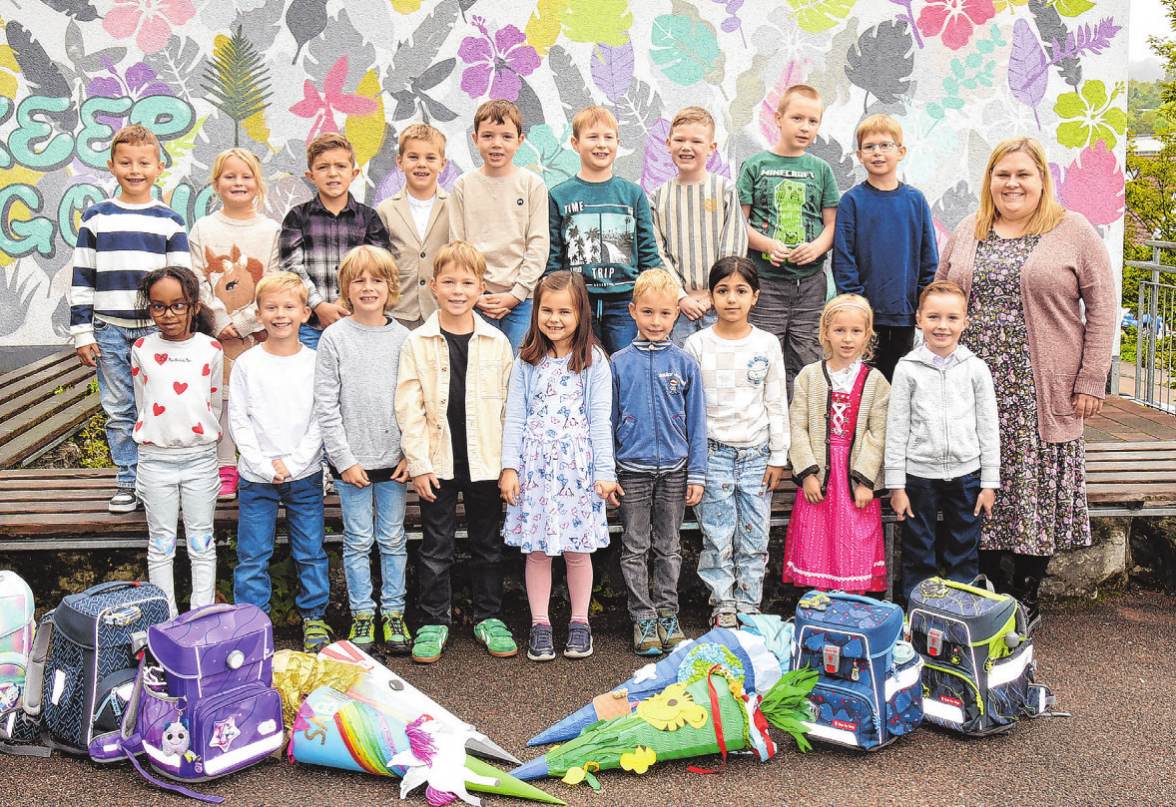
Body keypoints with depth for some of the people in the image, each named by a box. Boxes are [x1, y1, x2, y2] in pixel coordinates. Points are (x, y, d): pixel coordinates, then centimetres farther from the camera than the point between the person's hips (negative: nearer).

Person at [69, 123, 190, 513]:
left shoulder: (170, 221, 5)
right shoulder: (96, 217, 6)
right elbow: (81, 278, 7)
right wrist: (82, 332, 2)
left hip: (157, 329, -1)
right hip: (109, 330, 1)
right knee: (118, 409, 6)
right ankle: (127, 481, 17)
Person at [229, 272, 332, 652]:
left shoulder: (315, 362, -1)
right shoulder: (246, 363, -1)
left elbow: (321, 421, -2)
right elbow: (238, 421, -2)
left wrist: (293, 463, -11)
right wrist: (264, 466, -11)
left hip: (305, 475, 0)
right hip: (256, 478, 0)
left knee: (311, 552, 7)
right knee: (253, 555, 4)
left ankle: (314, 617, 22)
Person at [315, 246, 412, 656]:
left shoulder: (403, 338, 2)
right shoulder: (334, 338, -4)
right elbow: (326, 406, -5)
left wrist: (411, 453, -3)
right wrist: (345, 459, -9)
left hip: (394, 459, 2)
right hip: (352, 460, -2)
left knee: (393, 540, 10)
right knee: (358, 541, 7)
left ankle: (393, 612, 21)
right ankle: (362, 614, 19)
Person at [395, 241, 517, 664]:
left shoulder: (497, 343, 1)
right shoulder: (417, 343, -2)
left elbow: (510, 406, 5)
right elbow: (408, 408, -3)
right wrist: (419, 463, -9)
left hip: (486, 462, 1)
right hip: (438, 465, -1)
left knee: (487, 544, 12)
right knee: (435, 547, 7)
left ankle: (489, 617, 26)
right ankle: (434, 622, 20)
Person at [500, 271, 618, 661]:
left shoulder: (594, 362, 0)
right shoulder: (527, 362, 4)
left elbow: (600, 421, -1)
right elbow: (515, 417, 5)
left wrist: (604, 472, -4)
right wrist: (510, 466, -2)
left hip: (577, 468, -1)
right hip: (535, 467, 1)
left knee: (577, 549, 6)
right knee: (537, 549, 5)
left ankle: (579, 622, 21)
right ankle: (540, 624, 17)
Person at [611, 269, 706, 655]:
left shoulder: (685, 363, 1)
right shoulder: (619, 363, -1)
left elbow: (696, 421, 4)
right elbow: (607, 420, 4)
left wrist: (696, 474, 0)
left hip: (674, 469, 1)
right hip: (632, 469, 0)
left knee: (668, 548, 11)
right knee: (635, 549, 6)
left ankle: (668, 613, 23)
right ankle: (643, 617, 17)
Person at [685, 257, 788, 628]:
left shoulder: (767, 344, 3)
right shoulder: (697, 344, 0)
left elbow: (777, 404, 6)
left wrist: (778, 457, 4)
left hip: (756, 453, 1)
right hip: (713, 452, -1)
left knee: (754, 535, 4)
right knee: (717, 535, 1)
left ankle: (748, 605, 17)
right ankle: (722, 605, 15)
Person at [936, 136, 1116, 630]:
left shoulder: (1074, 232, 2)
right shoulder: (967, 233, 13)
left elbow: (1102, 308, -1)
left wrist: (1091, 381, -7)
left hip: (1040, 394, -3)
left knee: (1036, 490, 0)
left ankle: (1026, 597, 14)